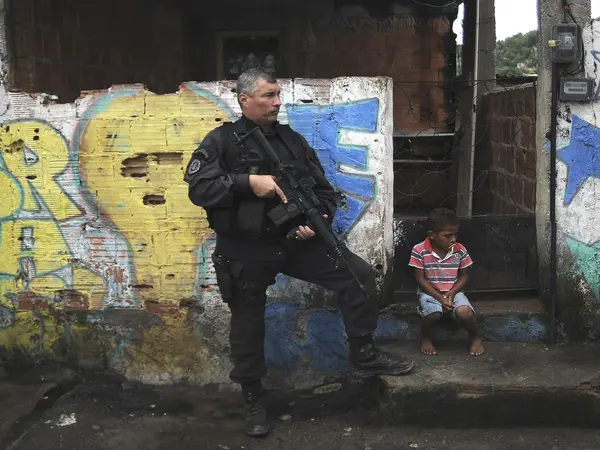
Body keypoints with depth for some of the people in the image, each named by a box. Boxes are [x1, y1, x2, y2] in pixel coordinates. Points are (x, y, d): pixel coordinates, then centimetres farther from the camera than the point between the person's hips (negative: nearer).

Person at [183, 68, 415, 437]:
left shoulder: (293, 140, 7)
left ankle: (365, 359, 9)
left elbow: (323, 190, 10)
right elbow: (198, 188, -18)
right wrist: (248, 182, -25)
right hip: (245, 251, -4)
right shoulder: (222, 141, -6)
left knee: (359, 275, -6)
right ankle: (254, 402, 29)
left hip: (294, 240, 4)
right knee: (248, 327, 7)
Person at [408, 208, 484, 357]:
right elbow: (420, 279, -9)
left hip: (453, 292, 2)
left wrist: (451, 293, -12)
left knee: (465, 312, -29)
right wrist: (439, 297, -17)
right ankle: (425, 338, -3)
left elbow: (464, 276, 5)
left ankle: (476, 338, 3)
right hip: (430, 292, -2)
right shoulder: (419, 250, -12)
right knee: (434, 312, -35)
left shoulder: (460, 251, -4)